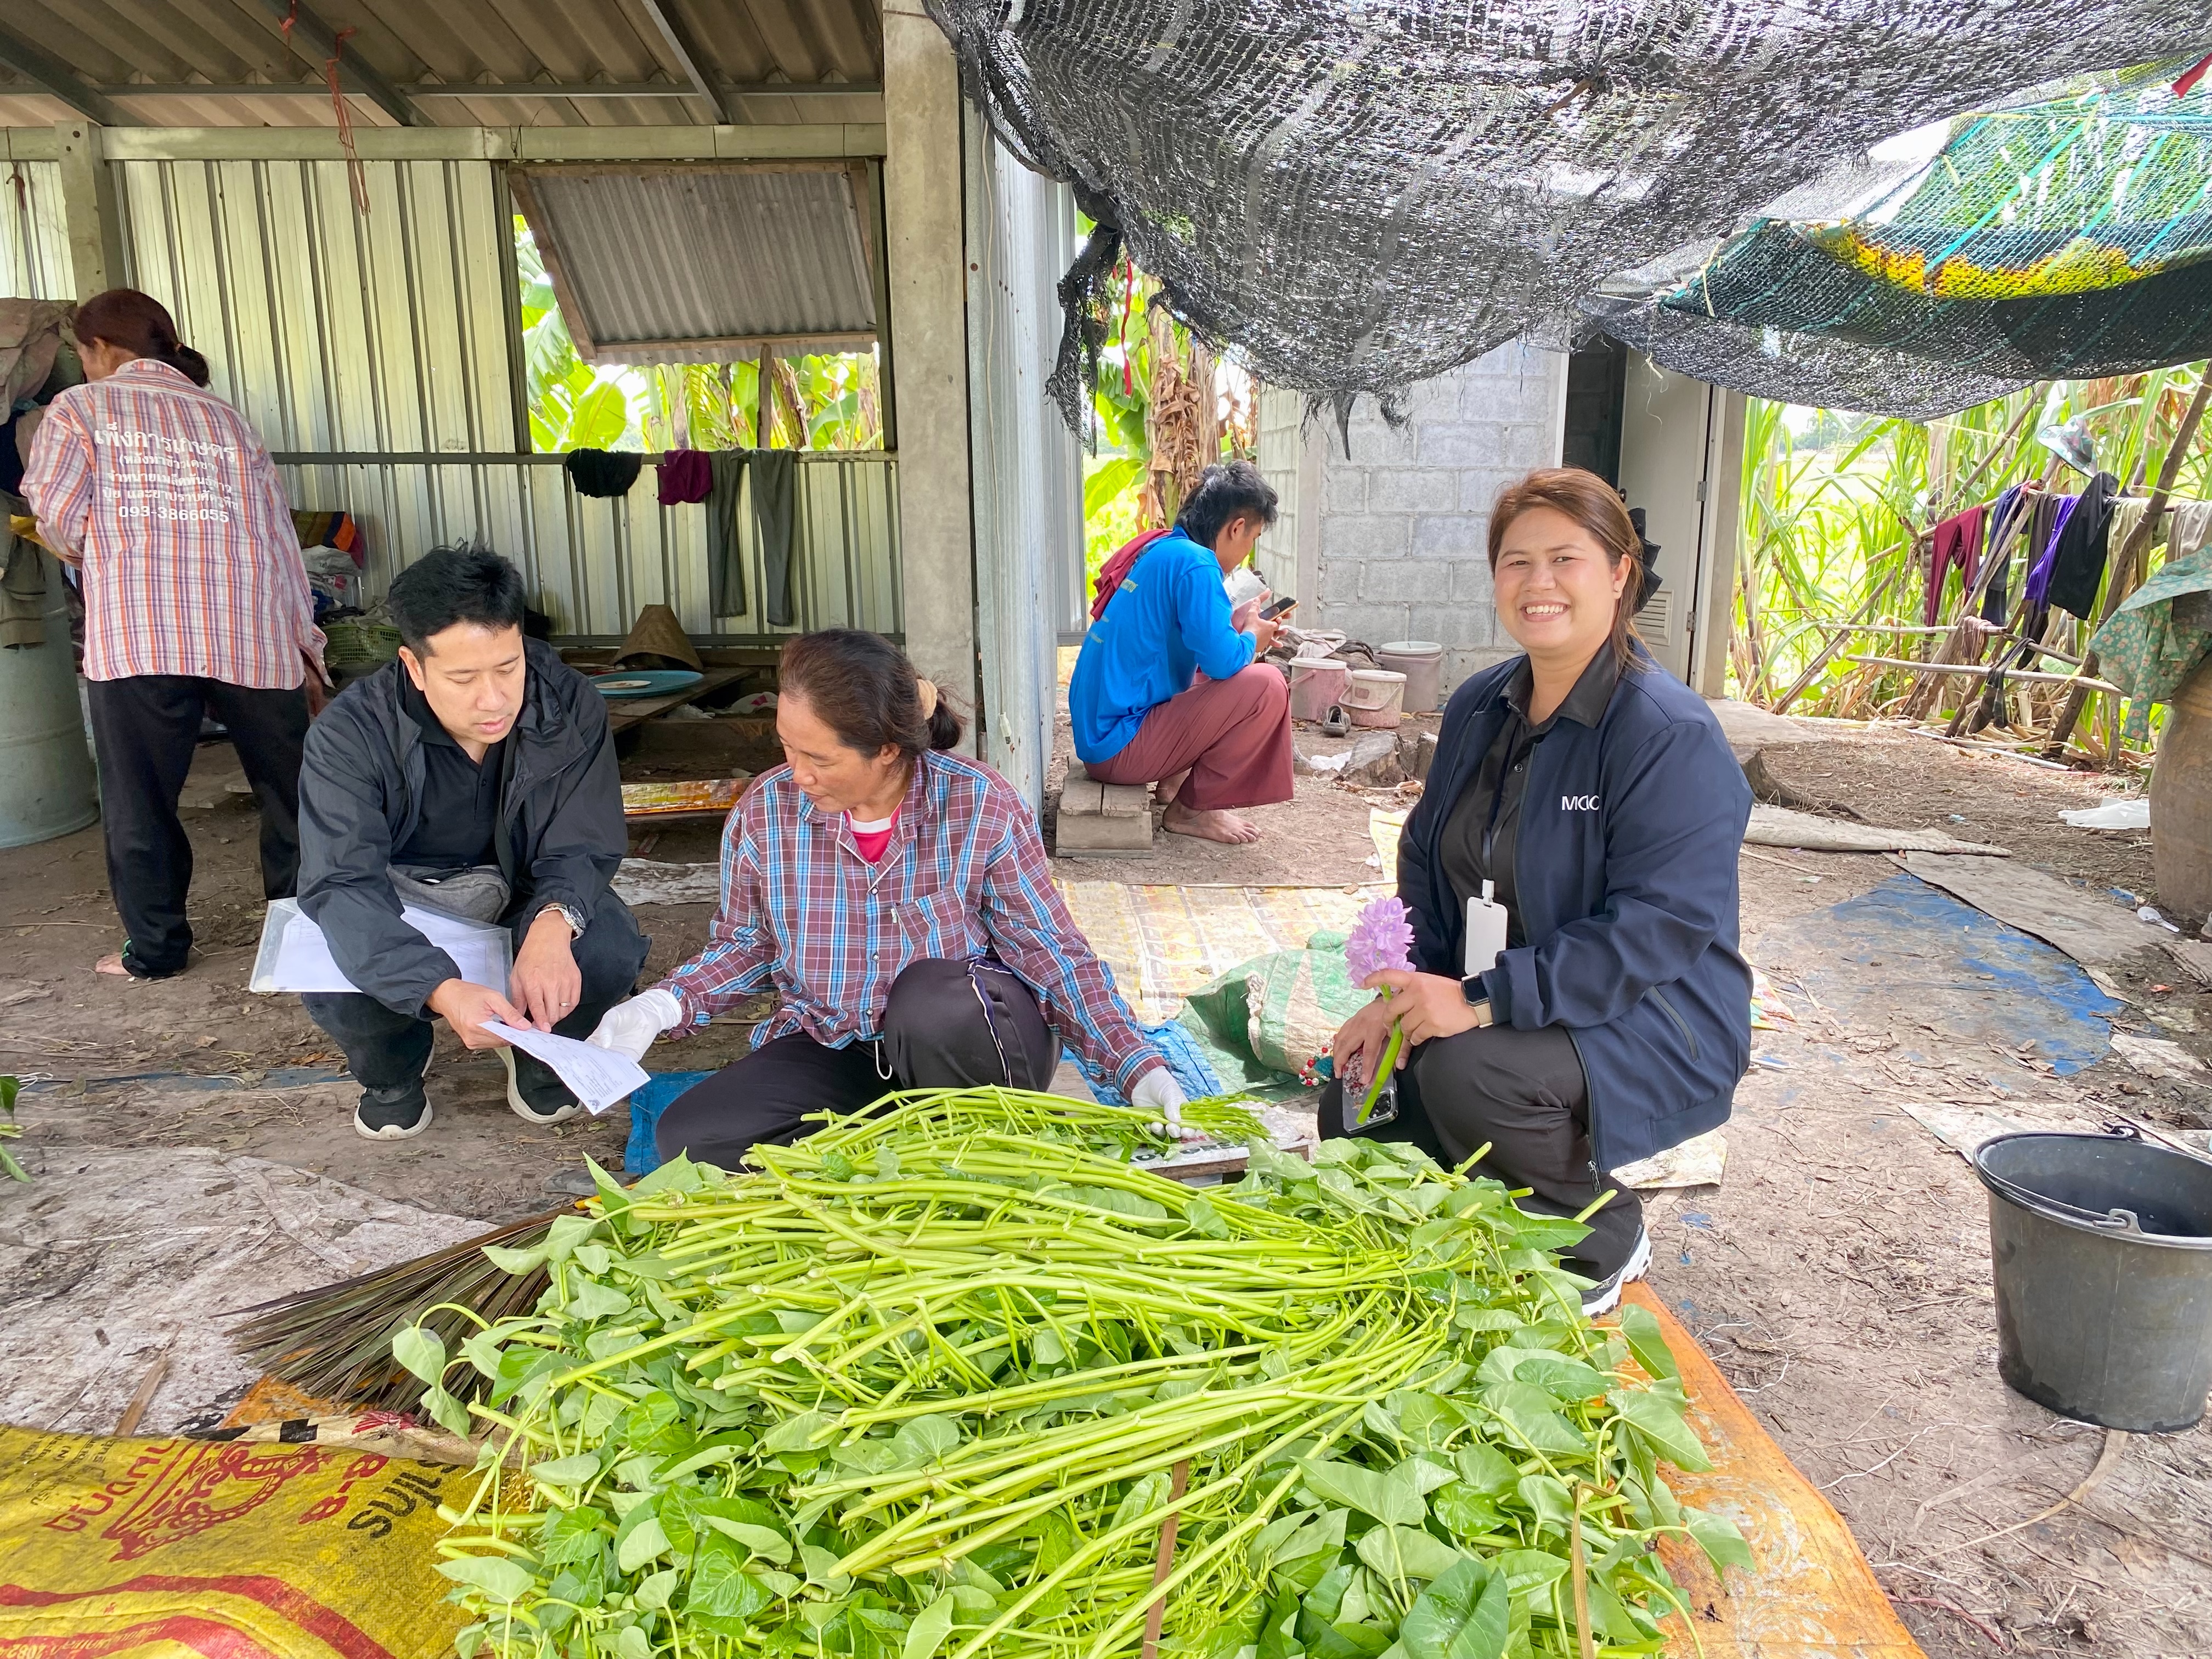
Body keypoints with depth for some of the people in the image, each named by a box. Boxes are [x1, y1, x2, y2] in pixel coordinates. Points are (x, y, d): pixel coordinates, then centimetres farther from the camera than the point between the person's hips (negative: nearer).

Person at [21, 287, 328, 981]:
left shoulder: (77, 409, 8)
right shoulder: (226, 418, 17)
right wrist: (306, 644, 15)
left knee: (140, 798, 9)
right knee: (287, 785, 10)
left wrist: (89, 556, 25)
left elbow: (59, 519, 0)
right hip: (252, 634, 3)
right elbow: (279, 537, 12)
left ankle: (154, 946, 16)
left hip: (136, 634, -2)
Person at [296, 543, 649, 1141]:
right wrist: (442, 991, -53)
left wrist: (553, 922, -46)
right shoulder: (350, 734, -27)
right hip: (398, 904, 0)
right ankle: (393, 1070, 8)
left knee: (611, 951, -29)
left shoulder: (570, 707, -22)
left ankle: (538, 1052, 6)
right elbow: (341, 884, -34)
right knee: (334, 990, -31)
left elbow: (580, 848, -20)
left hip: (525, 893, 1)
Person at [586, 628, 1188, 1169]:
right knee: (687, 1137, -18)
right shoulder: (765, 811, -7)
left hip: (966, 1033, -3)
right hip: (829, 1049, 4)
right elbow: (744, 946, 9)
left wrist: (1137, 1067, -19)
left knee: (931, 997, -38)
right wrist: (664, 1005, -10)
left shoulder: (981, 806, -15)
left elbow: (1050, 948, -10)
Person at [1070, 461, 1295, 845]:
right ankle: (1192, 809, -4)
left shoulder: (1163, 551, 13)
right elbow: (1223, 660, -24)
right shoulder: (1194, 563, -16)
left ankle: (1177, 780, 12)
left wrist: (1239, 628, 16)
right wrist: (1252, 639, -2)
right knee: (1267, 685, -16)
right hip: (1119, 744, -10)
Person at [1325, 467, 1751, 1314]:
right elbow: (1425, 859, 9)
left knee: (1466, 1076, -32)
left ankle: (1607, 1250, -2)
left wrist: (1482, 1000, -31)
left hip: (1650, 1025, -7)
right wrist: (1403, 995, -6)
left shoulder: (1672, 735, -18)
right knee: (1353, 1103, -9)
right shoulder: (1479, 707, 5)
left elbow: (1660, 927, -25)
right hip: (1492, 1009, 7)